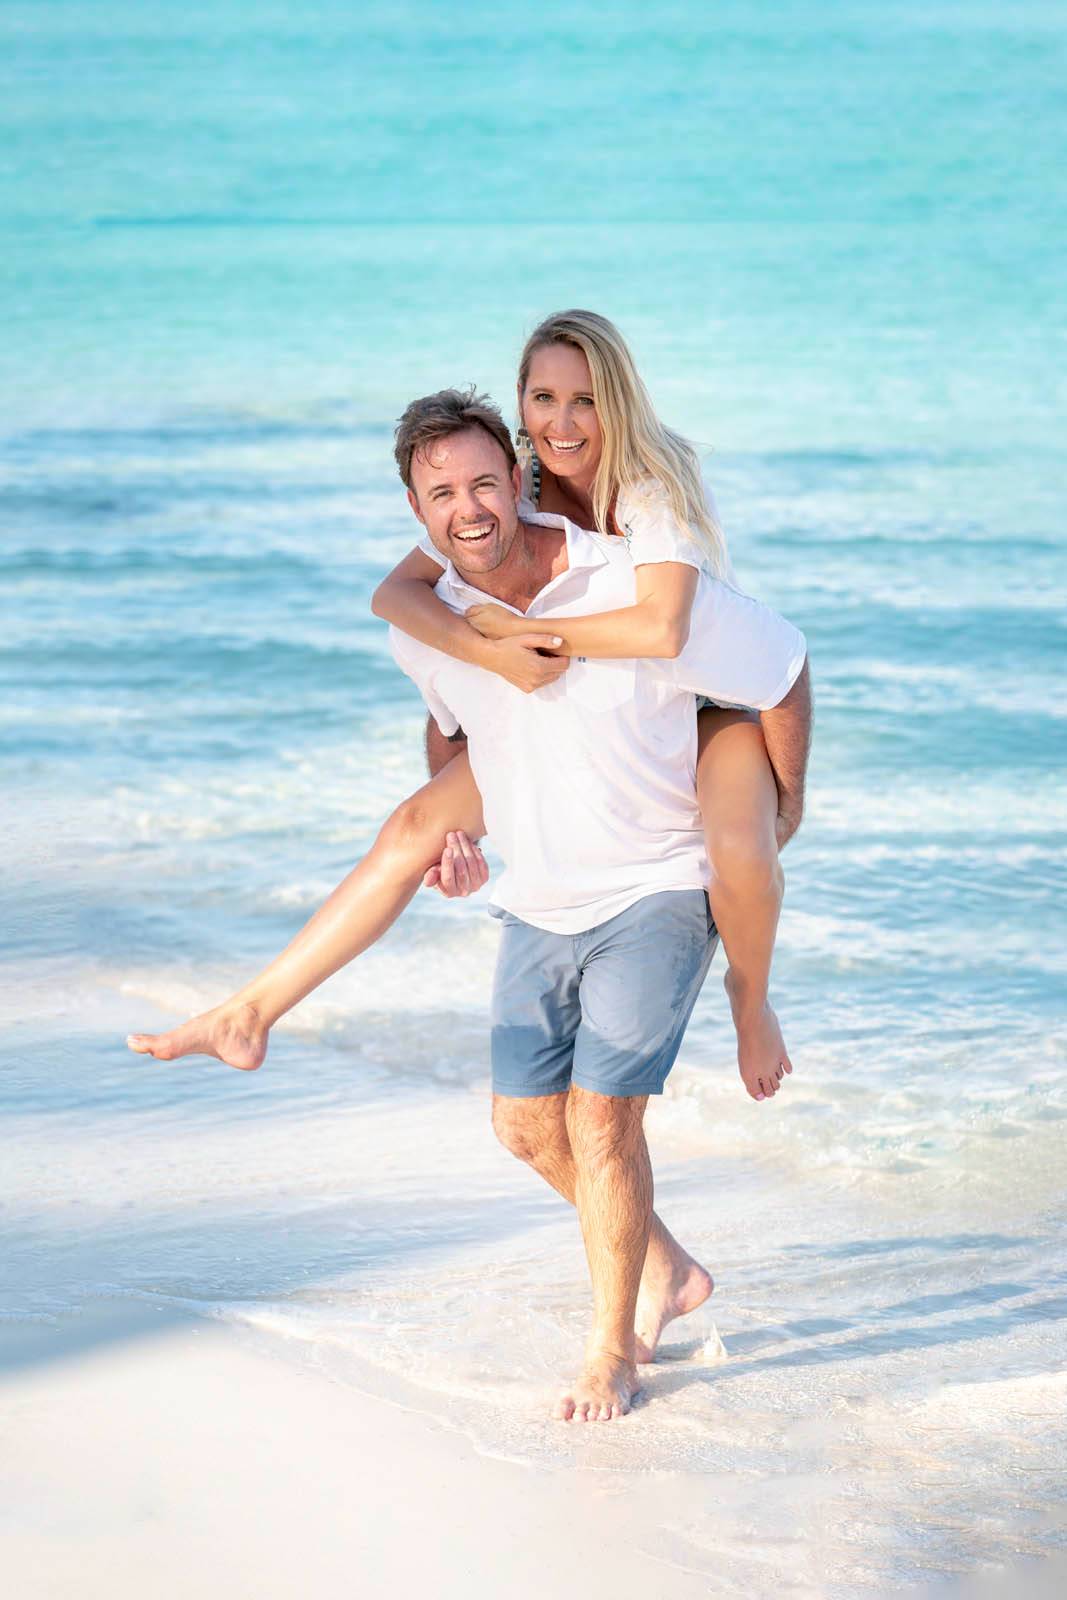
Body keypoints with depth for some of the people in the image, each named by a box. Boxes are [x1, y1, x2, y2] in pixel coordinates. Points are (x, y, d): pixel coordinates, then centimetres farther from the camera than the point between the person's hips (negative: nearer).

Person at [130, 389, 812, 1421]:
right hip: (540, 902, 6)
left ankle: (612, 1352, 4)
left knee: (600, 1117, -13)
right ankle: (666, 1271, 32)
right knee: (527, 1123, 10)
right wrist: (451, 824, 8)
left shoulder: (639, 591, -25)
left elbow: (785, 675, -12)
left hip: (658, 891, -6)